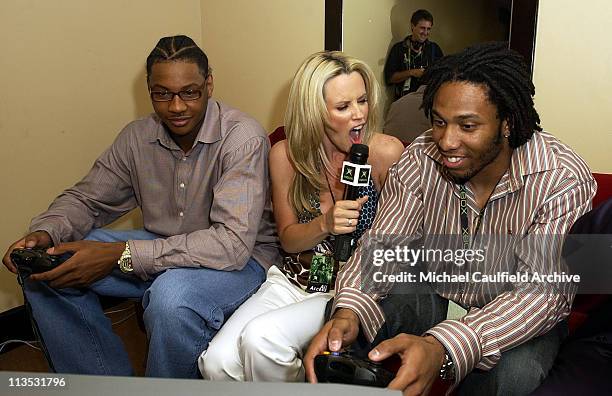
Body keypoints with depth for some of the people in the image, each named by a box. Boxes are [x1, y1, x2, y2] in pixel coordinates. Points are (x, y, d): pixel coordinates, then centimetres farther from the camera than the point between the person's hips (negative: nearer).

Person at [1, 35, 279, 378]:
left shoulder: (243, 138, -21)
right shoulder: (138, 137, -1)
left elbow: (232, 242, -30)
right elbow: (86, 199, 9)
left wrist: (120, 255, -32)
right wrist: (44, 234, -15)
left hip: (242, 257, -6)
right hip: (162, 250, 6)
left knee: (171, 295, -38)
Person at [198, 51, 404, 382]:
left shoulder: (386, 153, -12)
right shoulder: (286, 155, -4)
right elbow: (288, 239, 3)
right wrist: (324, 225, -18)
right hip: (293, 281, 3)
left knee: (262, 337, -27)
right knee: (217, 362, -17)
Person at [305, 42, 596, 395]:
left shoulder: (563, 180, -23)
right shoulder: (421, 158, -13)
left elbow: (543, 291, -29)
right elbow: (383, 245, -15)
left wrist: (442, 348, -46)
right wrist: (350, 311, -38)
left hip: (517, 322, -1)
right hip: (431, 297, 2)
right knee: (346, 324, -23)